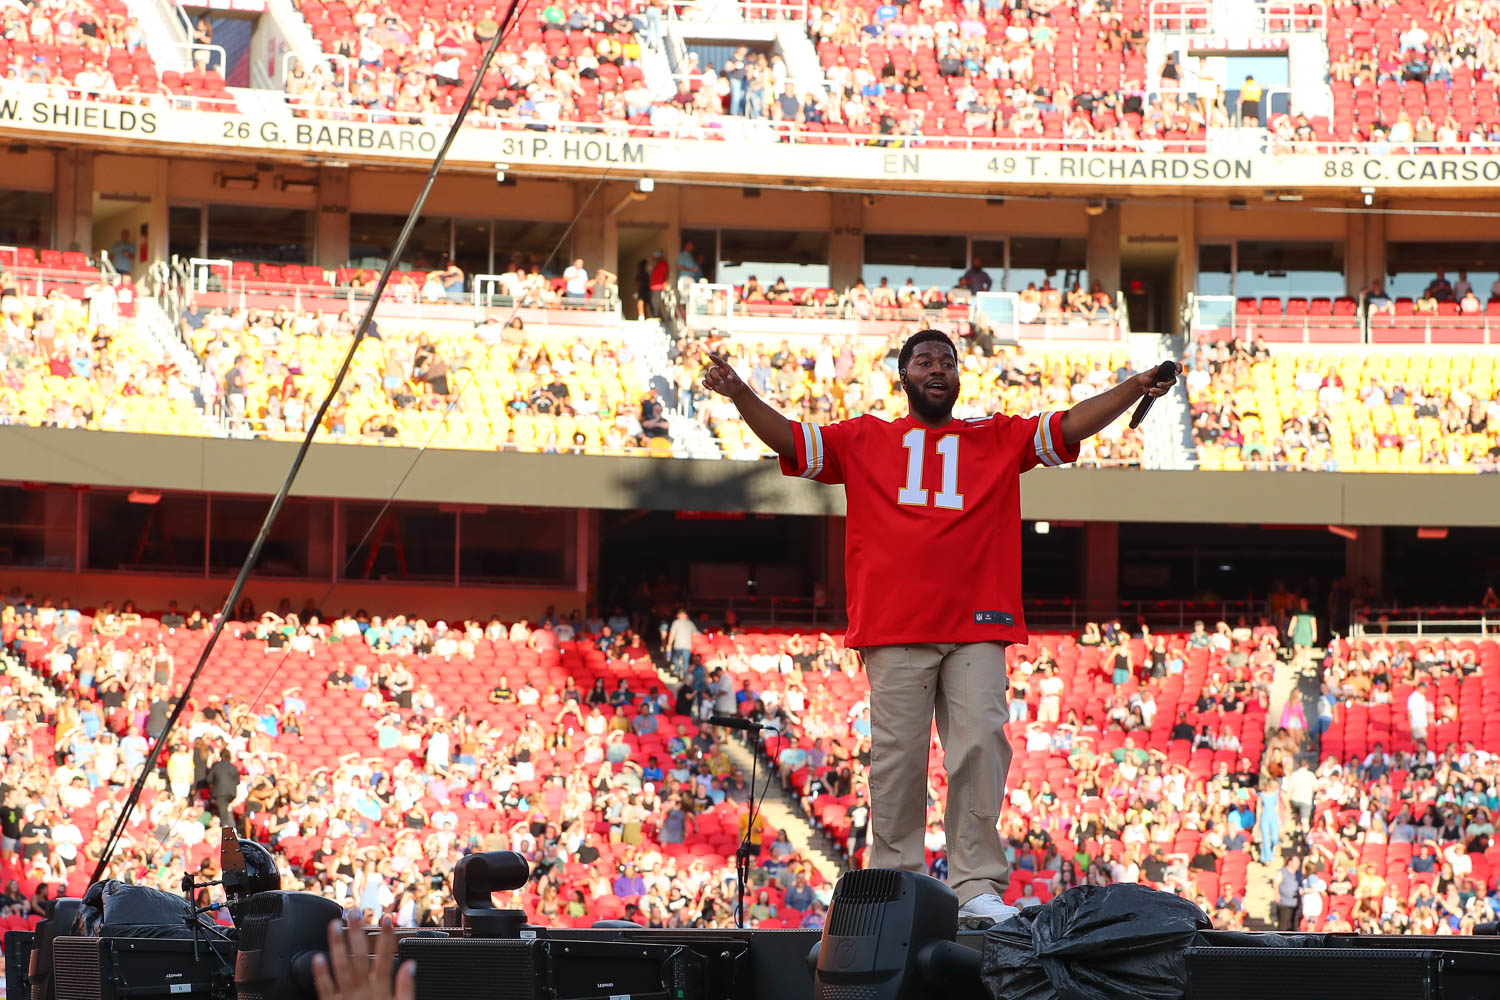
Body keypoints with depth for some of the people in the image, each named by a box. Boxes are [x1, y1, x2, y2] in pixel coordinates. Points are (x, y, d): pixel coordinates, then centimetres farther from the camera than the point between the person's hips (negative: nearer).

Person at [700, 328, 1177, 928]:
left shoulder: (998, 439, 18)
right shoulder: (864, 441, 16)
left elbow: (1071, 426, 11)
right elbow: (788, 439, 12)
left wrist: (1136, 388, -2)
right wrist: (740, 394, -3)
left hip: (977, 627, 1)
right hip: (895, 630, -1)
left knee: (980, 750, -8)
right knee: (897, 760, -2)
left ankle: (978, 890, -6)